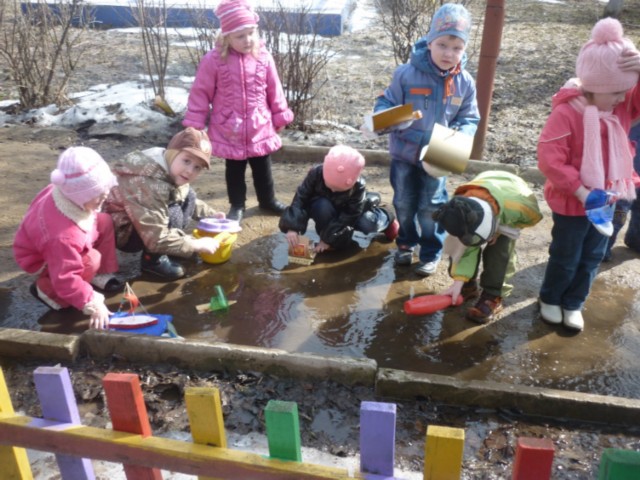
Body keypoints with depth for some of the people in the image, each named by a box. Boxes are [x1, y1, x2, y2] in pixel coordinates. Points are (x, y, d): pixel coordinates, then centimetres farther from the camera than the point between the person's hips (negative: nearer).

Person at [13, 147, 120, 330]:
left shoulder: (66, 191, -27)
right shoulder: (64, 236, -47)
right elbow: (66, 279, -41)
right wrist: (93, 304, -39)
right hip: (42, 260, -8)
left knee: (105, 222, 0)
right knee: (91, 260, -30)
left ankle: (102, 274, 7)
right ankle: (46, 290, -5)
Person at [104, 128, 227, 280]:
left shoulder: (172, 173, -7)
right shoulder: (148, 184, -35)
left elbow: (190, 202, 15)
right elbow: (157, 238, -36)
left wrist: (211, 214, 2)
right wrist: (196, 245, -27)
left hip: (147, 224, 9)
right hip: (119, 231, -9)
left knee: (188, 197, -1)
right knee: (173, 214, -30)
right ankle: (152, 260, -7)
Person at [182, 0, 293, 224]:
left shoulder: (263, 57, -6)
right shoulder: (214, 60, -13)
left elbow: (274, 90, 4)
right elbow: (201, 93, -7)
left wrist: (280, 116, 10)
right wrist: (194, 124, -5)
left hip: (260, 128, 2)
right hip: (229, 131, -2)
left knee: (263, 169, 17)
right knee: (234, 170, 15)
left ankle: (268, 200, 39)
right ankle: (237, 206, 33)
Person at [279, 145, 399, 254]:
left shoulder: (358, 187, -33)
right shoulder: (316, 173, -31)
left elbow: (348, 216, -29)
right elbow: (300, 199, -29)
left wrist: (328, 239, -32)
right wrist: (292, 227, -41)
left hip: (349, 210, 1)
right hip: (324, 207, 0)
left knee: (368, 224, -25)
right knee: (323, 207, -37)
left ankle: (386, 219, 11)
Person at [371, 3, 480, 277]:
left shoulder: (465, 83, -8)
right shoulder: (407, 73, -16)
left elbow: (470, 119, 1)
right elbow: (386, 104, -8)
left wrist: (459, 137, -19)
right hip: (404, 153, 0)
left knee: (431, 207, 8)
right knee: (404, 204, 15)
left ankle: (431, 253, 27)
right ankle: (406, 242, 40)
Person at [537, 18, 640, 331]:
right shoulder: (567, 112, -24)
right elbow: (550, 159, -28)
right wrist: (581, 191, -28)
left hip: (607, 199, 6)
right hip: (572, 202, -6)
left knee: (592, 258, 18)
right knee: (565, 258, 11)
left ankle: (573, 304, 37)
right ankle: (550, 299, 37)